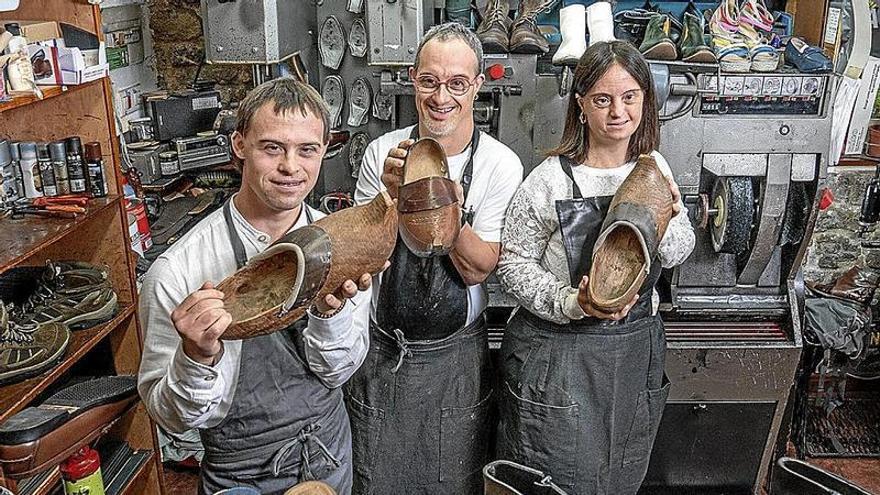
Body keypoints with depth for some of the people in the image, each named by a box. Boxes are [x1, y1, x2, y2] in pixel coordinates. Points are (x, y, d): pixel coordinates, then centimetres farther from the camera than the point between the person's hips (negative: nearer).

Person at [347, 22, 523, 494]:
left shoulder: (500, 165, -11)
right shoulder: (382, 152, -5)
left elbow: (477, 269, -15)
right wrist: (391, 194, -23)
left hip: (455, 356, -1)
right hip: (379, 349, 2)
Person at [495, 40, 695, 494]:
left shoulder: (655, 167, 0)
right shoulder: (550, 180, -17)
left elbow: (677, 255, 6)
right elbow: (513, 264, -13)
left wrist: (668, 222, -15)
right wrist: (572, 303, -27)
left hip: (637, 345, 5)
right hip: (559, 351, -5)